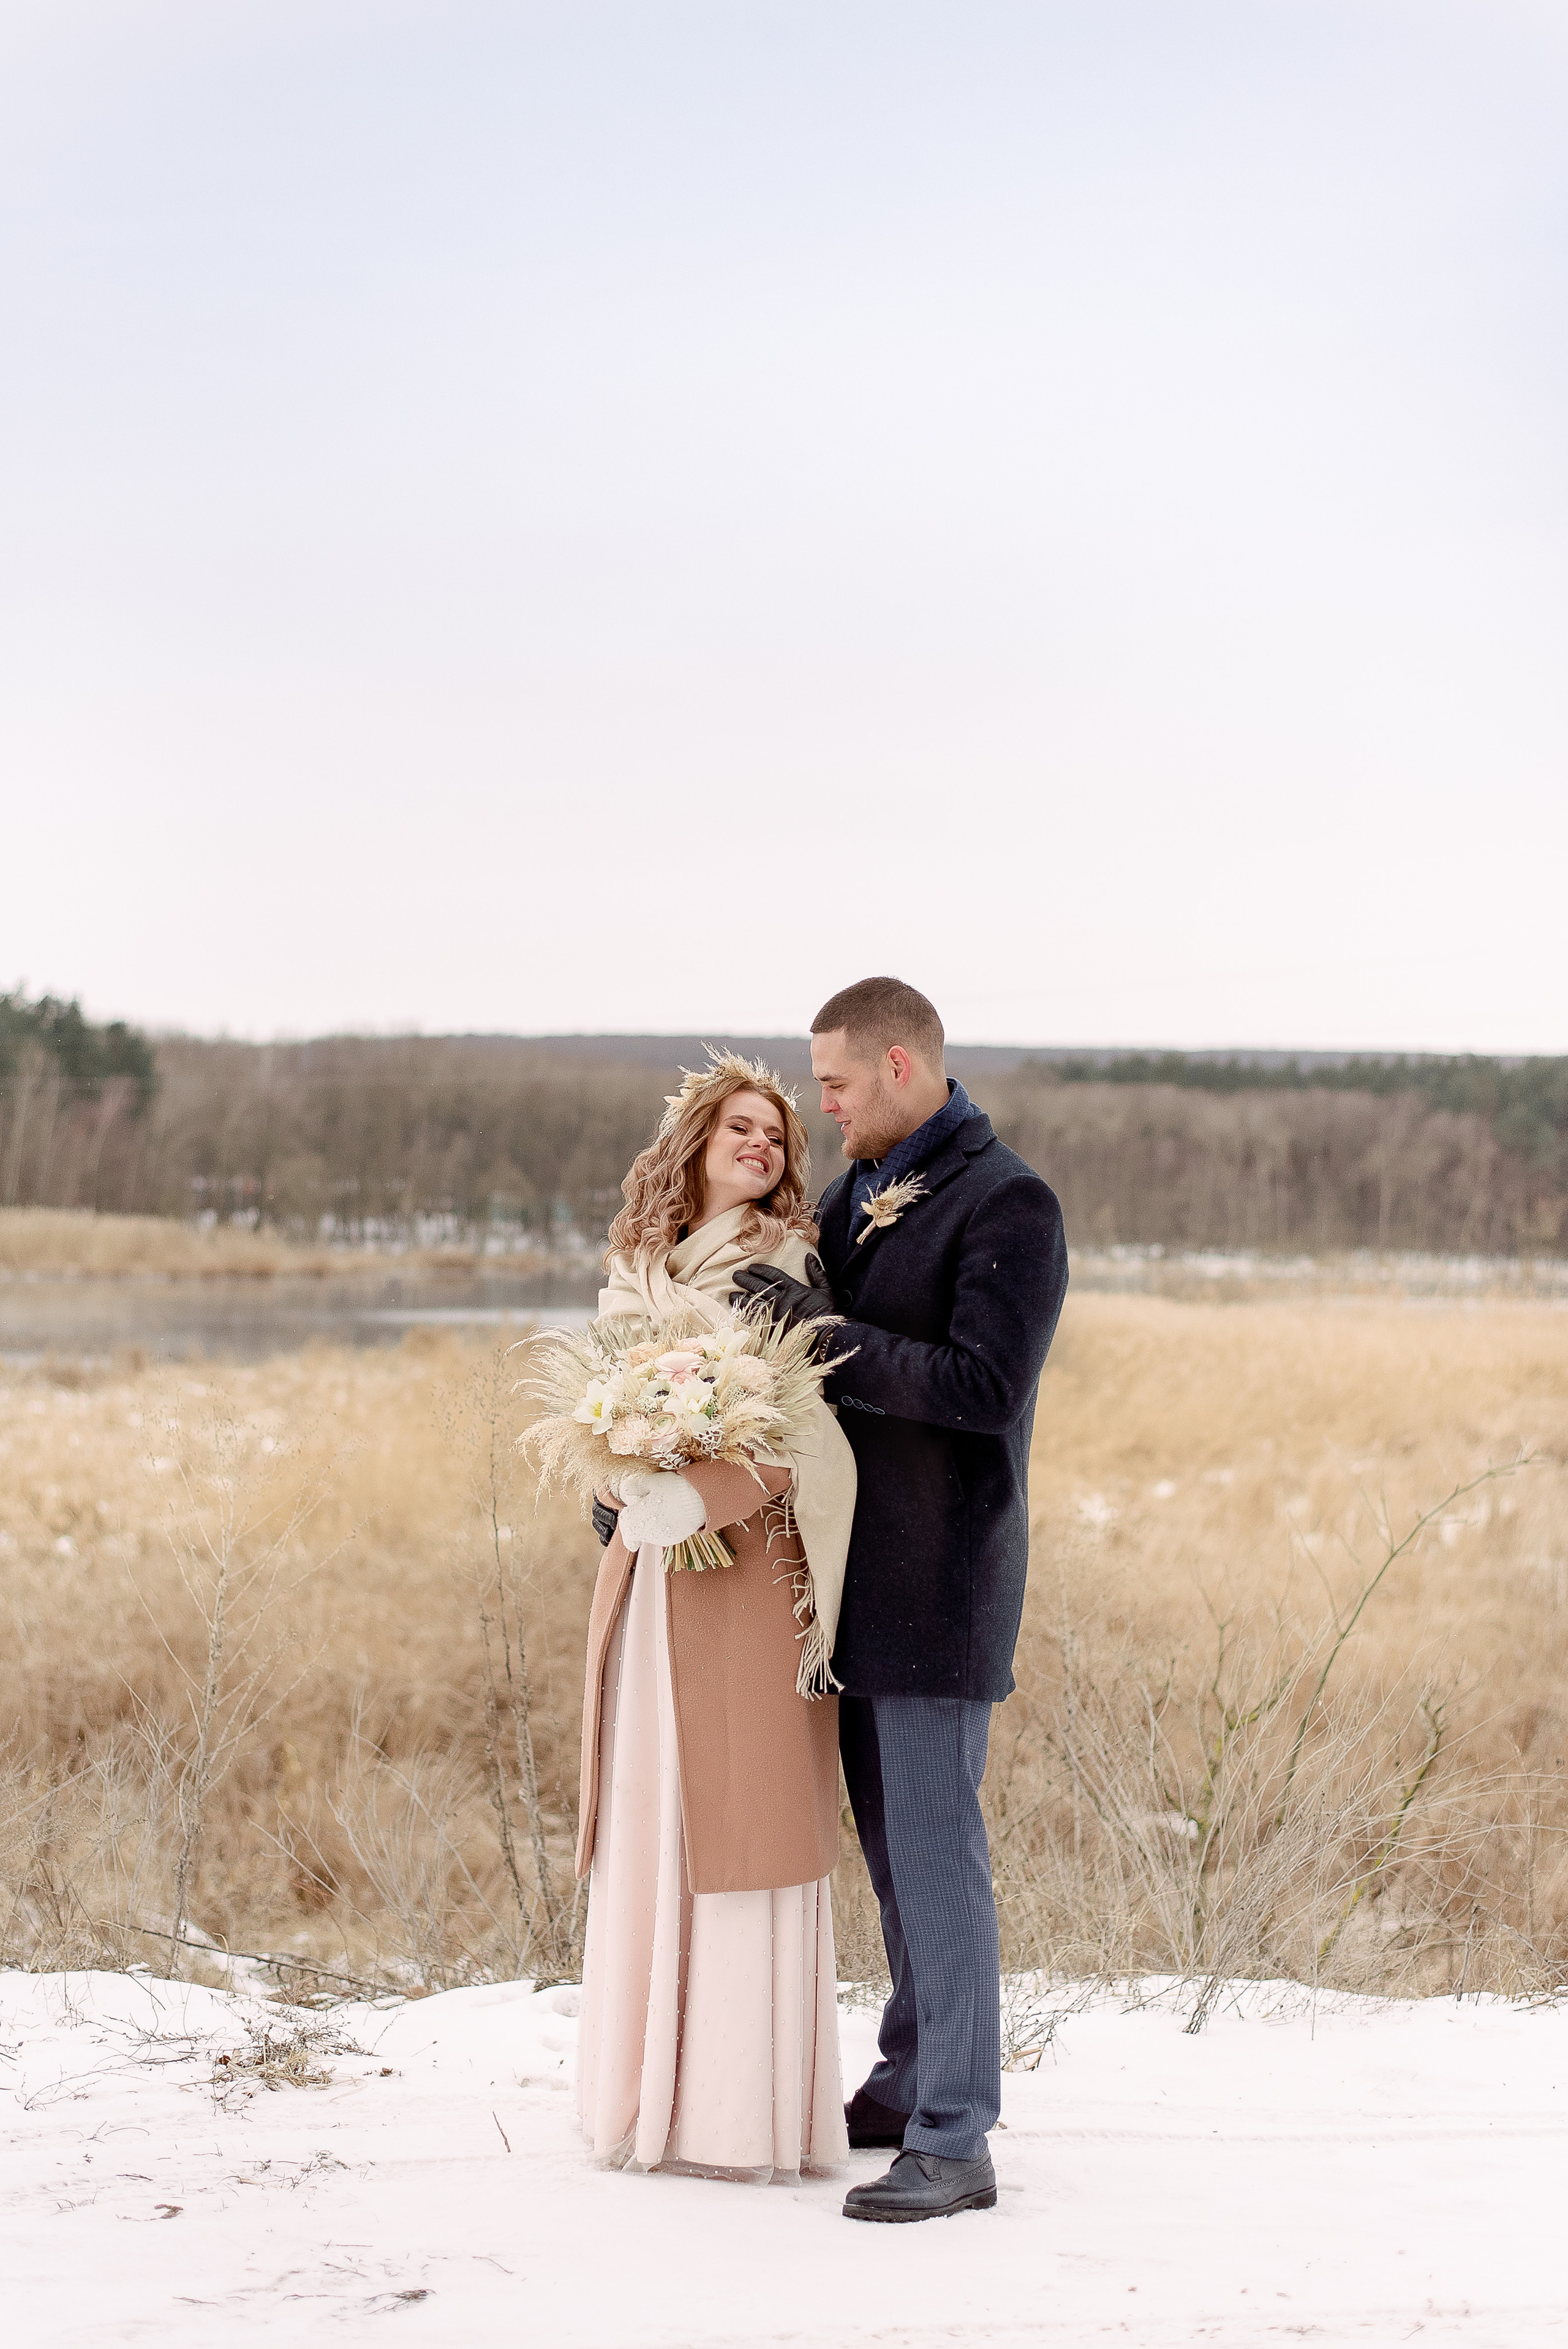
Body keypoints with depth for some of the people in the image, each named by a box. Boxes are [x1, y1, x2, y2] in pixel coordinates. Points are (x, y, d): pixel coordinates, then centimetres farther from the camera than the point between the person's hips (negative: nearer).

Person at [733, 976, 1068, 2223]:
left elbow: (982, 1386, -22)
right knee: (890, 1841, 15)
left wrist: (827, 1335, -22)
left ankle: (955, 2142, -3)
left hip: (937, 1582, -8)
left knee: (935, 1850, -7)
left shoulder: (1010, 1205, -13)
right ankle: (913, 2083, 27)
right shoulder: (857, 1196, 12)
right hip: (858, 1572, 8)